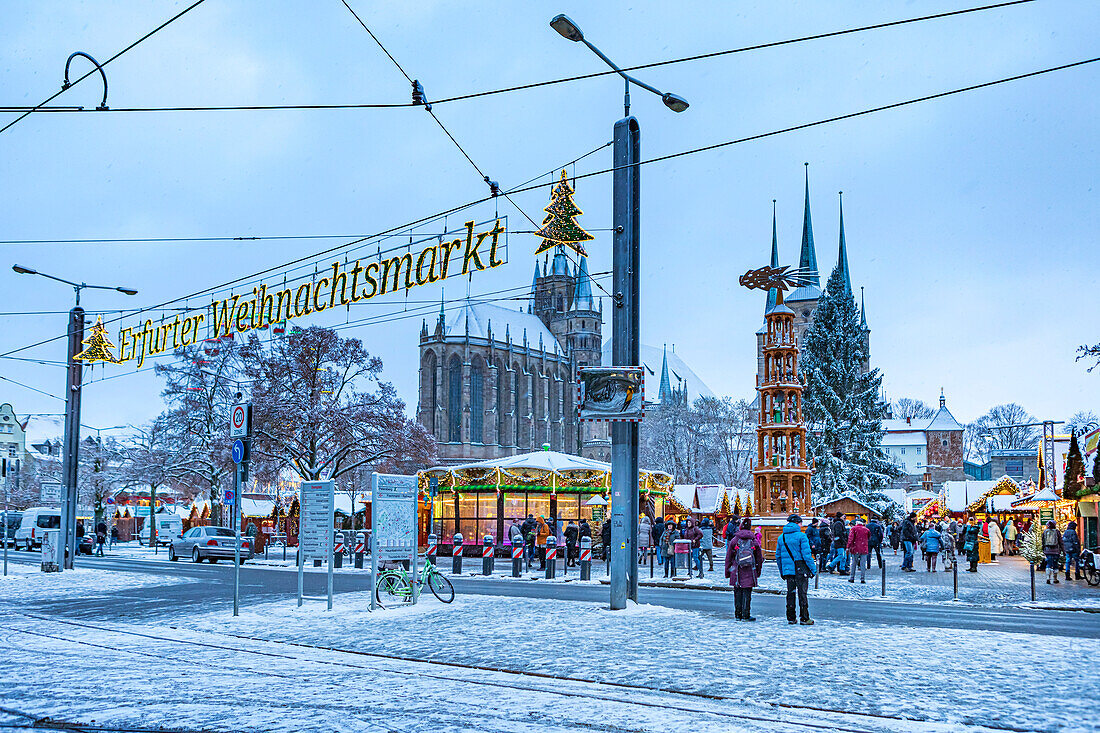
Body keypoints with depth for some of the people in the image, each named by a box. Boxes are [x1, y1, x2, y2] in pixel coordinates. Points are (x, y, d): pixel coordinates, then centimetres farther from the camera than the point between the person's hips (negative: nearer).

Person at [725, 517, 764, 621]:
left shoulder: (734, 540, -1)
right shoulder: (754, 541, 2)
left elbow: (728, 558, 3)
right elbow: (759, 558, 9)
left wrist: (727, 571, 11)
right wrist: (758, 571, 20)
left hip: (737, 572, 0)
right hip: (749, 572, 0)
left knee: (737, 592, 8)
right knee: (747, 593, 2)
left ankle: (738, 614, 12)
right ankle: (746, 615, 0)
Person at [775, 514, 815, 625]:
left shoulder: (781, 537, 9)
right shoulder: (801, 536, -10)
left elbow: (778, 556, 12)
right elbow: (806, 555, -14)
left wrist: (781, 571, 18)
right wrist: (812, 569, -7)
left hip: (787, 570, 5)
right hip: (800, 569, -5)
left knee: (790, 593, 11)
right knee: (802, 593, 0)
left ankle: (790, 618, 12)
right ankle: (804, 618, 1)